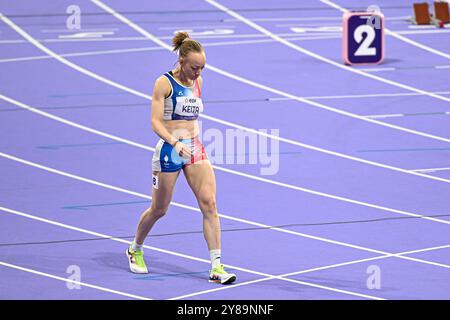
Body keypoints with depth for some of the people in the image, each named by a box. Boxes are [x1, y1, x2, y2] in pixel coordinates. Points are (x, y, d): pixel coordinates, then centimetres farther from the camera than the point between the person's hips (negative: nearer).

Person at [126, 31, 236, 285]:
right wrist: (175, 143, -30)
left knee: (209, 203, -11)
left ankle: (216, 267, -13)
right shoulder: (164, 83, -10)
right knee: (159, 209, 8)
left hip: (195, 149, 5)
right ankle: (135, 249, 36)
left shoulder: (198, 82, 8)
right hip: (170, 149, -5)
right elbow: (156, 123, -16)